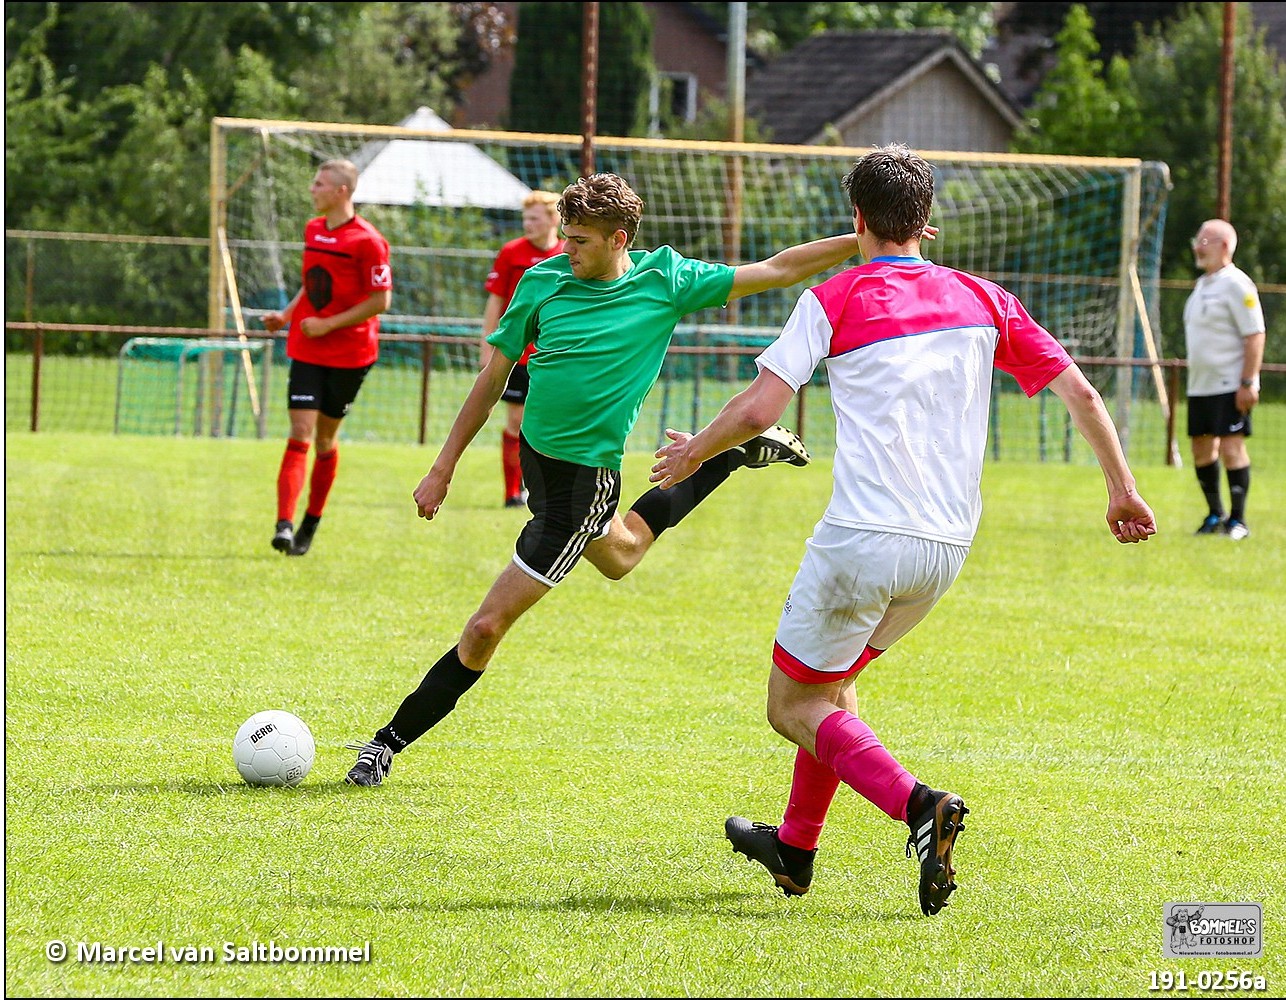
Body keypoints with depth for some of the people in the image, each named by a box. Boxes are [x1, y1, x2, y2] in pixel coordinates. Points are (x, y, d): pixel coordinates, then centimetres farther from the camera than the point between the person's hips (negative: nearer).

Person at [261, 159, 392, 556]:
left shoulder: (367, 241, -12)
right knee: (300, 433, -9)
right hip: (307, 351, 4)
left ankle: (311, 524, 23)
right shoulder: (313, 230, 10)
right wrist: (287, 315, 7)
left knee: (326, 439, 7)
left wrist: (328, 324, -17)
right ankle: (284, 525, -19)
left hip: (349, 355, -4)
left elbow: (380, 301, -13)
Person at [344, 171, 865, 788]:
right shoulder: (542, 282, -6)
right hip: (536, 452, 6)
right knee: (619, 555, 34)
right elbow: (493, 377, 3)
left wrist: (862, 243, -13)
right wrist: (443, 469, 2)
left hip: (586, 476, -6)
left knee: (486, 628, -8)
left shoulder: (665, 280, -12)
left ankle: (392, 741, 5)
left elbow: (775, 271, -6)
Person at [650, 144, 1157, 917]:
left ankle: (918, 806, -18)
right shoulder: (981, 300, 9)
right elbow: (1080, 394, 8)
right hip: (949, 548, 6)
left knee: (794, 706, 6)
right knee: (834, 679, 27)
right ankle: (795, 848, 34)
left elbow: (758, 409, -11)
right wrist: (1122, 487, 19)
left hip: (864, 539, -6)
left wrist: (695, 453, 8)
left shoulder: (834, 300, -3)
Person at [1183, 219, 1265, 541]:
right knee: (1202, 450, 10)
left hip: (1230, 385, -9)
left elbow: (1255, 335, -17)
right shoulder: (1202, 284, 17)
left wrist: (1248, 382, -22)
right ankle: (1215, 515, 22)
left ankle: (1237, 520, -5)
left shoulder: (1236, 284, -11)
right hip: (1200, 385, 9)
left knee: (1231, 448, -10)